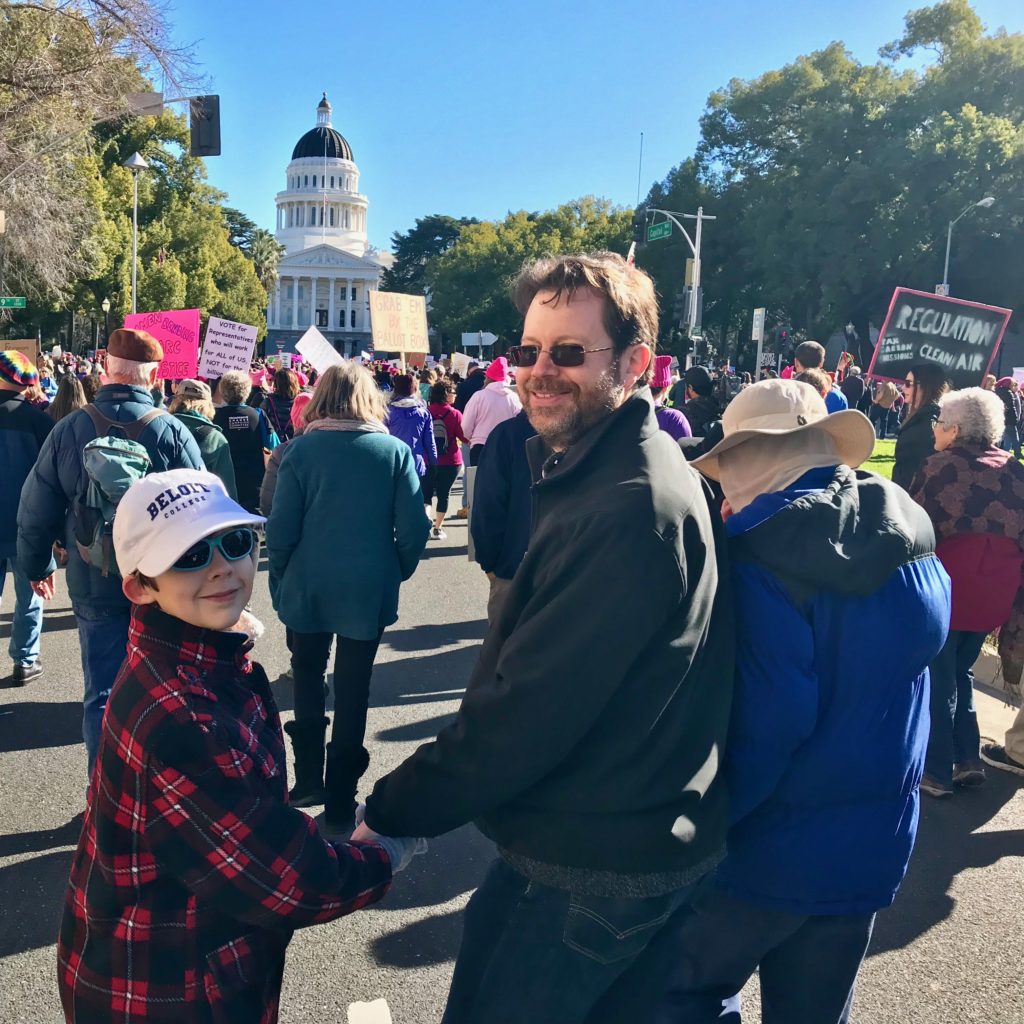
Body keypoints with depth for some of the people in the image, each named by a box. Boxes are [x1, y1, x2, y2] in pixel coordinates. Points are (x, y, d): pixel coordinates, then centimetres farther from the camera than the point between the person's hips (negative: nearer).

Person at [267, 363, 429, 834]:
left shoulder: (301, 449, -7)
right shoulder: (394, 450, -7)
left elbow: (281, 528, -8)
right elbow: (414, 529, -9)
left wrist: (281, 582, 6)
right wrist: (395, 574, 7)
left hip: (307, 588, 0)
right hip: (369, 591, 0)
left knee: (307, 680, 21)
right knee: (353, 692, 10)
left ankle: (309, 780, 28)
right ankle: (339, 803, 18)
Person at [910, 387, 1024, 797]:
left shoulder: (942, 466, -9)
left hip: (944, 586, -5)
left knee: (937, 679, 7)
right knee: (961, 672, 22)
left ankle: (937, 772, 14)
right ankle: (968, 759, 21)